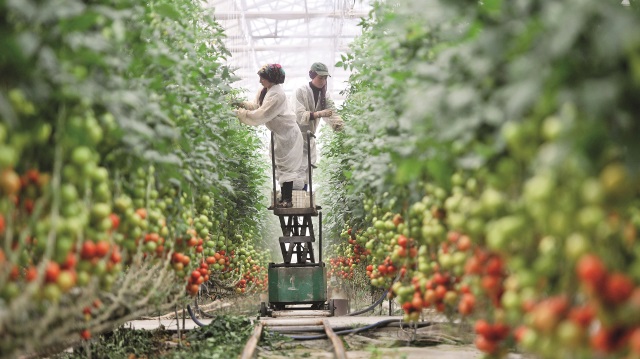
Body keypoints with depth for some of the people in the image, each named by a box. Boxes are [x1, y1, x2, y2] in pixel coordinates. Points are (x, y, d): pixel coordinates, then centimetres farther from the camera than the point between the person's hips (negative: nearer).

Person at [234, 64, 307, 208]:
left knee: (286, 166, -7)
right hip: (279, 133, 10)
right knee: (281, 165, 14)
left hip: (287, 133, -10)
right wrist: (243, 104, -8)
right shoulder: (265, 91, 4)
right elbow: (256, 106, 9)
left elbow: (262, 114, -26)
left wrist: (242, 113, -22)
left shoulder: (276, 94, -24)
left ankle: (287, 200, -4)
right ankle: (284, 197, 23)